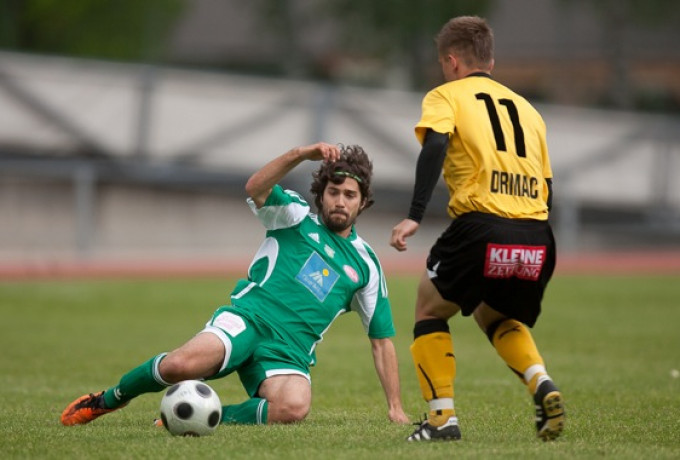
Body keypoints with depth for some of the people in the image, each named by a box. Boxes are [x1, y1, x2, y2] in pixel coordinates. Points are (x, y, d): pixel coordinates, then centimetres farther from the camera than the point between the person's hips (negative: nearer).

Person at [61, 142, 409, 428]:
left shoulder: (365, 264, 17)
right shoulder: (296, 216, 11)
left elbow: (382, 339, 21)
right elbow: (255, 188, -11)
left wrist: (395, 407, 15)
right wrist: (302, 154, -25)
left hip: (289, 351, 2)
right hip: (247, 319, -2)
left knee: (294, 408, -35)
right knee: (183, 363, -33)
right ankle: (107, 400, -3)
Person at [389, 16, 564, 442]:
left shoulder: (447, 96, 11)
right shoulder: (526, 108, 26)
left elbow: (435, 145, -11)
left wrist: (414, 217, -17)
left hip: (481, 226, -5)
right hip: (537, 237, 5)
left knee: (430, 310, 19)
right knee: (496, 317, 30)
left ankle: (443, 417, 7)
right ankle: (542, 383, 4)